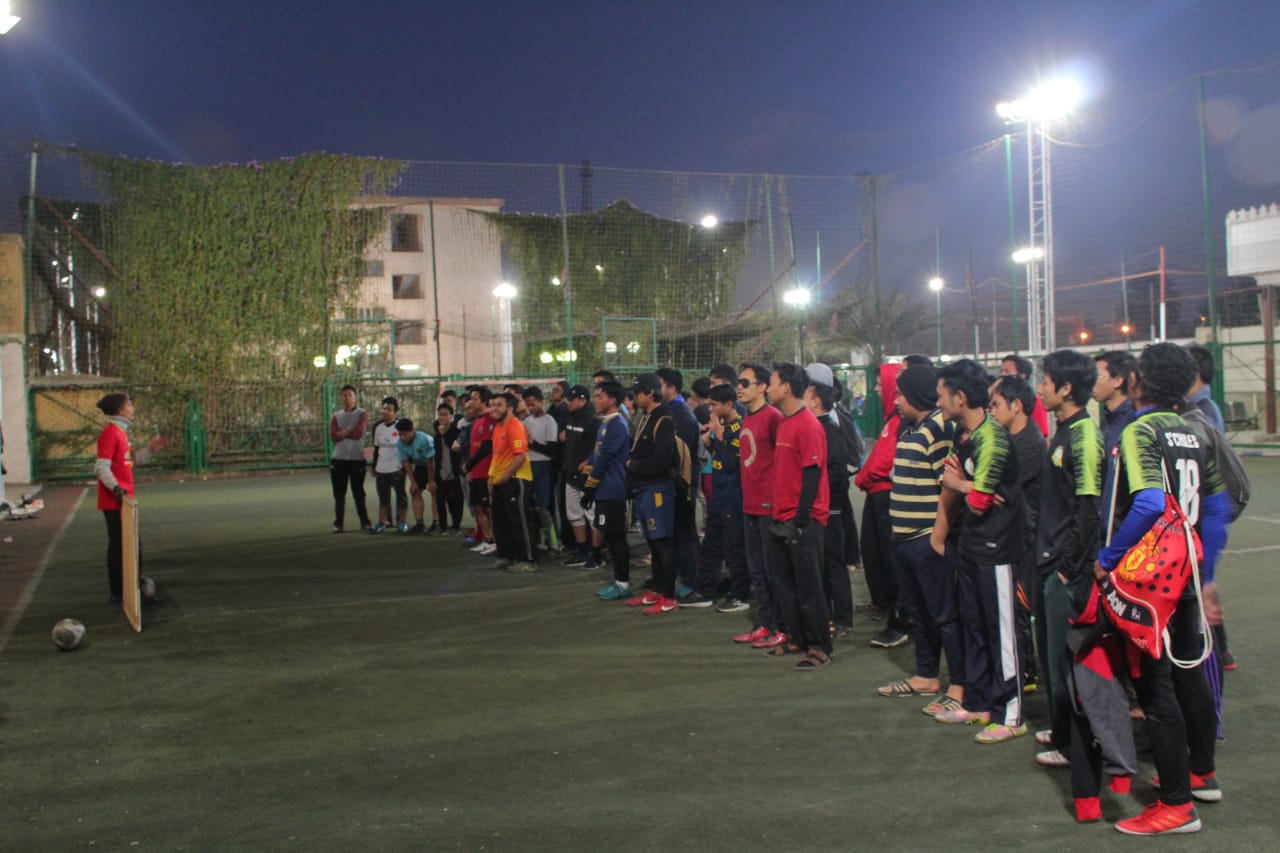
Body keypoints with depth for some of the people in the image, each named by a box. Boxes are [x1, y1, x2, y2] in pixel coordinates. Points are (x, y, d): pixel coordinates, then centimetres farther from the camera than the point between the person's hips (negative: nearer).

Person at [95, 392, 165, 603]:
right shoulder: (110, 433, -15)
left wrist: (150, 449, 8)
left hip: (124, 499, 10)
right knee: (119, 546, -2)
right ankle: (117, 592, 7)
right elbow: (101, 467, -23)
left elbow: (132, 460, 21)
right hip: (115, 500, -10)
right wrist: (115, 488, -34)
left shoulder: (121, 432, 14)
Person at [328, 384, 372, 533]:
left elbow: (359, 432, -15)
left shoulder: (362, 414, 0)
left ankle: (364, 522, 9)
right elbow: (333, 436, -3)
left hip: (357, 459, -3)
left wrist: (342, 432, -4)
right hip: (339, 459, 3)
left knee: (358, 493, 2)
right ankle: (338, 523, 11)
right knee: (339, 494, 6)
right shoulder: (336, 416, 11)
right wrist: (350, 431, -9)